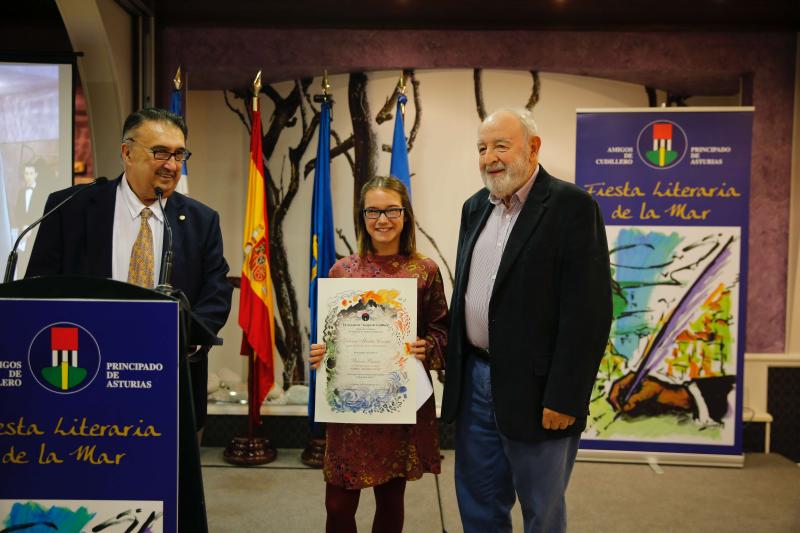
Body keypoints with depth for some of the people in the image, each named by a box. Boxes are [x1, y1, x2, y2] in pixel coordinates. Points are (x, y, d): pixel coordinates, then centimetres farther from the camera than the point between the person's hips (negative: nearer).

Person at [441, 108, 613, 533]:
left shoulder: (572, 207, -12)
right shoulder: (475, 207, 10)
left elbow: (587, 311, -17)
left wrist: (564, 398, -18)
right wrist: (454, 368, 13)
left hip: (534, 390, -6)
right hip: (473, 380, 7)